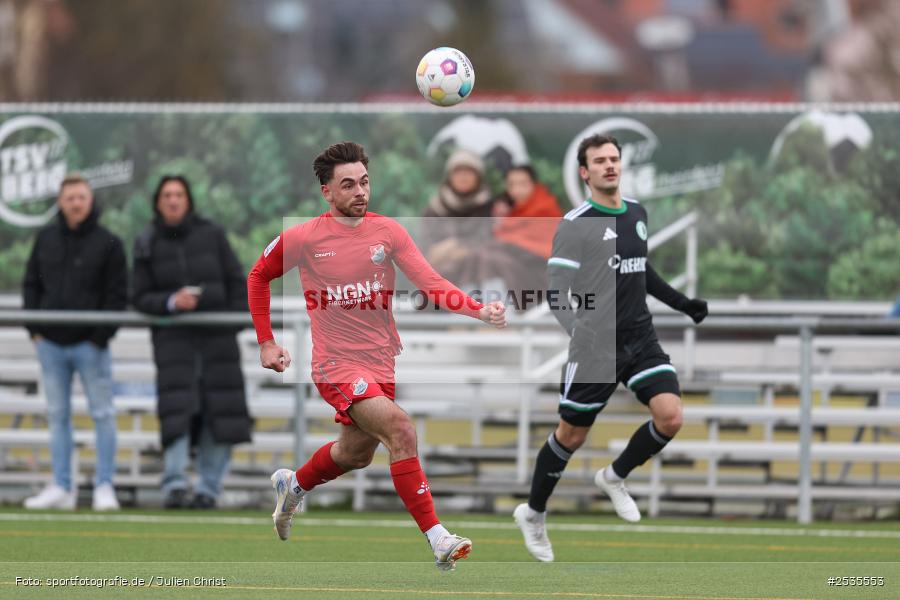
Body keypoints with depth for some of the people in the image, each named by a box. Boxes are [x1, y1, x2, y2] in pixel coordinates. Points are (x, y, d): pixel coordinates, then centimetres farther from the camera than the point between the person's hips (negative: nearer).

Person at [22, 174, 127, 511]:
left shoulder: (108, 243, -2)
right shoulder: (46, 239, 9)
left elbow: (117, 294, -3)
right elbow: (31, 284, 14)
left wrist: (101, 337, -10)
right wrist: (34, 329, 3)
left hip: (90, 344, -4)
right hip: (51, 344, 4)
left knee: (103, 414, -3)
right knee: (57, 416, 6)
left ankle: (104, 487, 1)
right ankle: (61, 488, 10)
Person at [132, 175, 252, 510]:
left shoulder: (211, 235, 4)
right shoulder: (147, 245, 3)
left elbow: (236, 282, 8)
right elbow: (141, 299, 2)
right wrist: (171, 302, -16)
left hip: (216, 335, 1)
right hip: (173, 337, -1)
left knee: (219, 412, -3)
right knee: (177, 409, -15)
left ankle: (208, 488, 3)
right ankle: (174, 486, -17)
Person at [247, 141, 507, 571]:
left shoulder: (388, 232, -1)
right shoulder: (303, 238, -7)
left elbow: (431, 284, -11)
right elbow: (258, 277, 11)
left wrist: (480, 310, -27)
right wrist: (266, 342, 7)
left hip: (380, 364, 5)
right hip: (336, 365, -5)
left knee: (355, 454, 22)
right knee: (400, 427, -26)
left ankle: (293, 484, 54)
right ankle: (437, 539, -27)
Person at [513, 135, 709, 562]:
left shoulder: (637, 213, 8)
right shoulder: (576, 225, -13)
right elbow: (555, 291, -17)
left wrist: (680, 302, 19)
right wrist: (580, 332, -31)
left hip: (641, 338, 5)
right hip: (595, 346, -5)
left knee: (670, 417, -13)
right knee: (572, 435, 5)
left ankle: (615, 477, 15)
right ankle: (533, 514, 28)